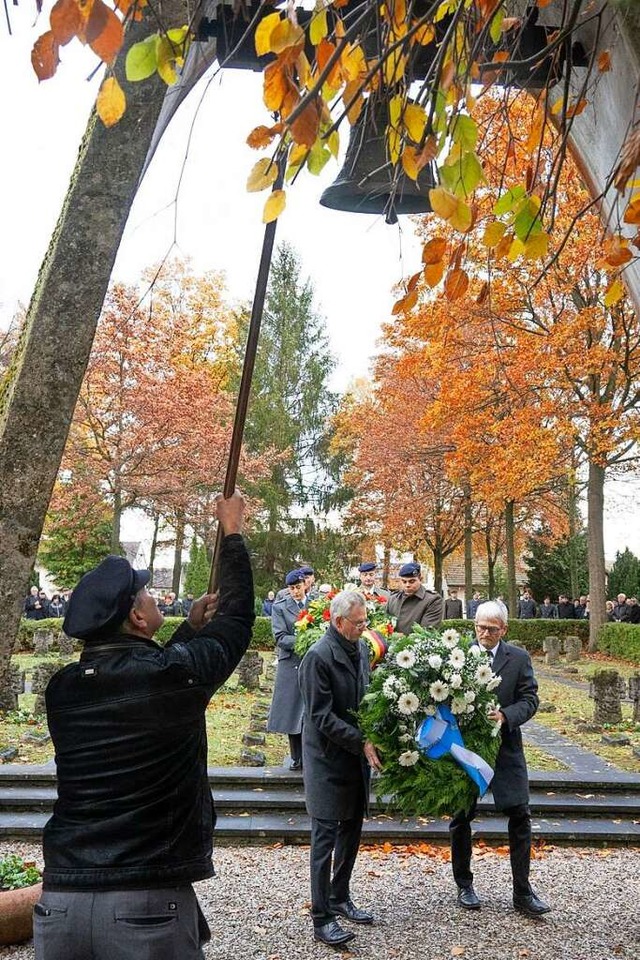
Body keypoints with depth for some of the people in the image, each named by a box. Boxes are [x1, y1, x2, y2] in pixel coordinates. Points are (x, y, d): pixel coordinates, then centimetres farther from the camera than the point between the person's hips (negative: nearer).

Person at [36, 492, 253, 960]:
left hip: (59, 901, 5)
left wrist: (190, 629, 26)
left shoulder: (64, 689, 0)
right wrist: (232, 531, 15)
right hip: (148, 905, -4)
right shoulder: (174, 674, -14)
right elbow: (237, 616, 2)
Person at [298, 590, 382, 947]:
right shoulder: (318, 657, -21)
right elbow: (322, 718, -21)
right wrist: (363, 743, -21)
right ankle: (321, 919, 14)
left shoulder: (361, 648, 2)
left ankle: (340, 898, 35)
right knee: (326, 837, 2)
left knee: (352, 831, 18)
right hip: (329, 759, -7)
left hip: (357, 756, 8)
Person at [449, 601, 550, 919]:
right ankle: (464, 885, 30)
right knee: (460, 818, 11)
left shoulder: (519, 657, -2)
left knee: (520, 816, 0)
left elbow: (529, 699, -4)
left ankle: (522, 892, 15)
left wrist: (505, 716, -20)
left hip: (505, 747, 1)